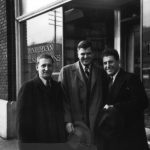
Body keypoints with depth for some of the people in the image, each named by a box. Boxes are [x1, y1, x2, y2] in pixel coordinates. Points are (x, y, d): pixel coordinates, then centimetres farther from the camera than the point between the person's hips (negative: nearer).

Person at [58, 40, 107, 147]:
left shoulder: (101, 72, 10)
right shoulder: (66, 71, 2)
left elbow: (104, 98, 13)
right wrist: (67, 121, -9)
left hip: (97, 124, 2)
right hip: (77, 123, -2)